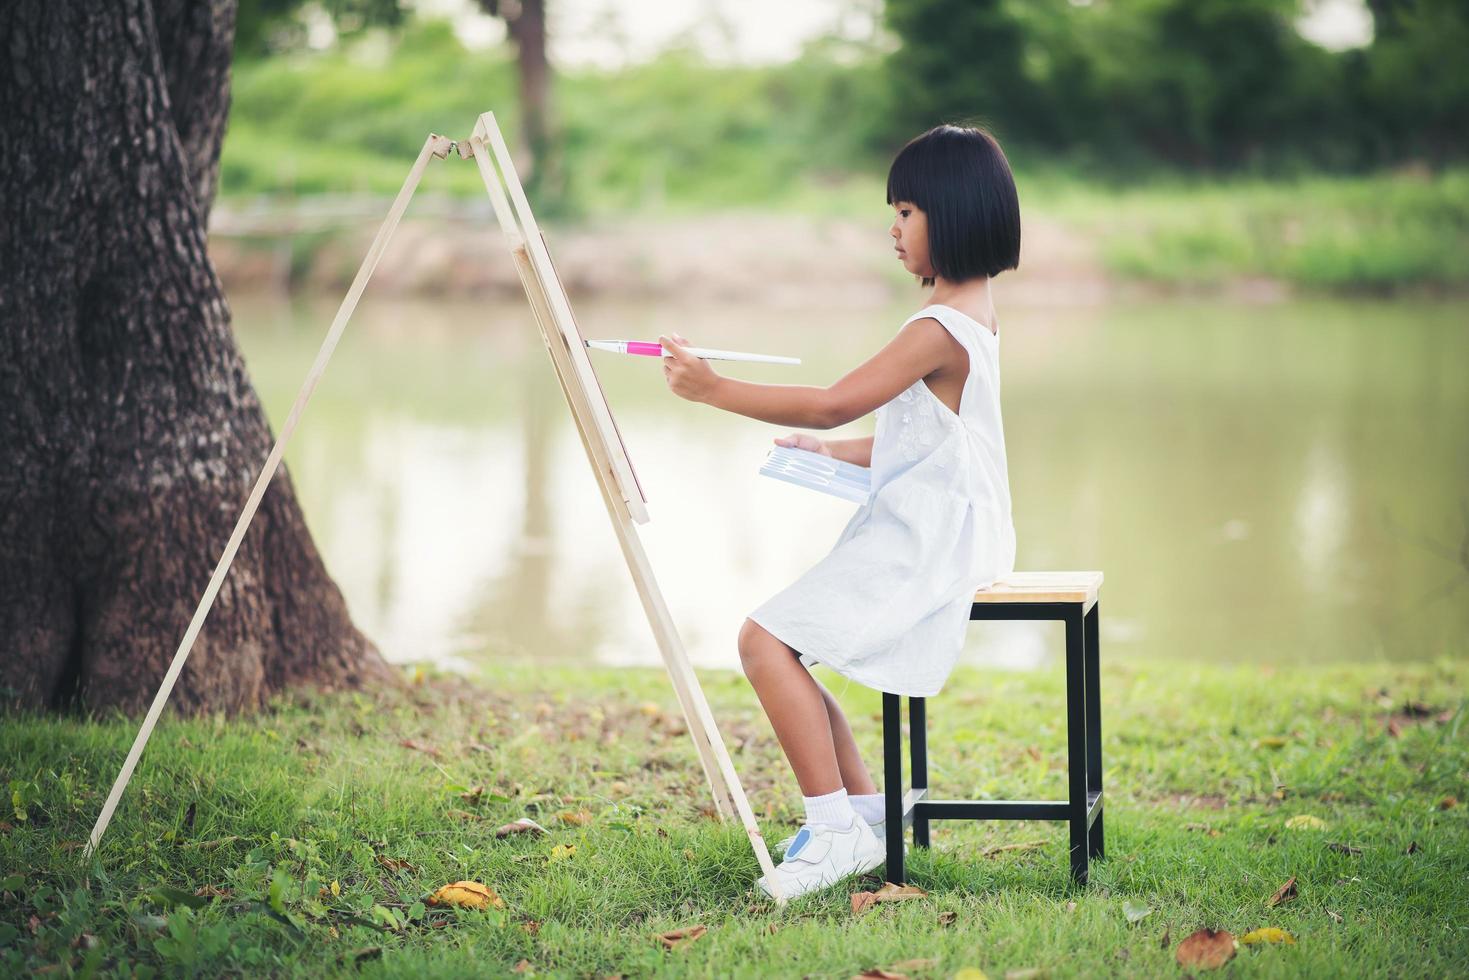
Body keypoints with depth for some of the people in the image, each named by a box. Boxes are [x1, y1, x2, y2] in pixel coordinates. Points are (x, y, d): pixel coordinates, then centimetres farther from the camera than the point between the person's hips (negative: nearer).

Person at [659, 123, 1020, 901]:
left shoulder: (940, 328, -18)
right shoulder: (973, 315, 14)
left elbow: (833, 404, -24)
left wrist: (715, 390, -20)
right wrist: (836, 453, 13)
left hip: (922, 550, -10)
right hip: (925, 539, 10)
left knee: (765, 639, -17)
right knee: (783, 639, 12)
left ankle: (836, 828, -14)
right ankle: (866, 808, 15)